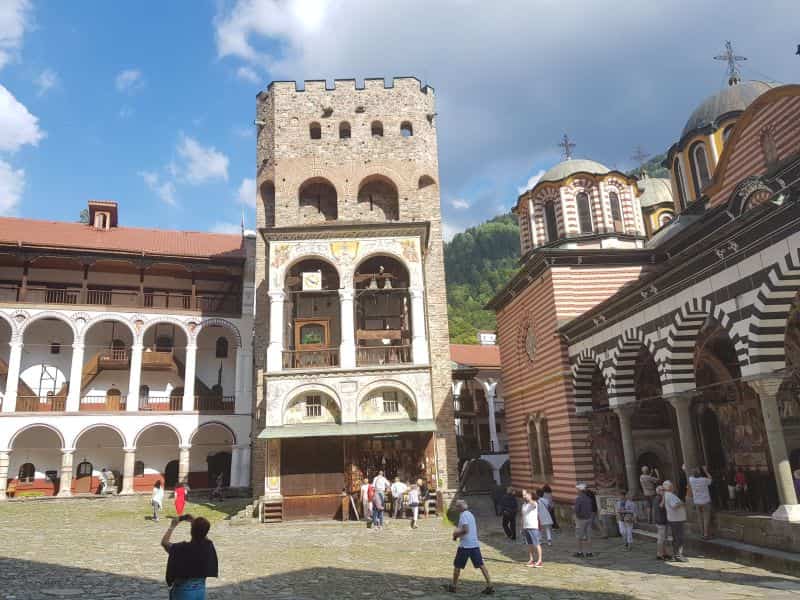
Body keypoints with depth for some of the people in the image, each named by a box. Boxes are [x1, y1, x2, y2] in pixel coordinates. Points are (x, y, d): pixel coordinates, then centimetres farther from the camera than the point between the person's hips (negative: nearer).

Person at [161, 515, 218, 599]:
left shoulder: (182, 549, -22)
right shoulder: (208, 546, -9)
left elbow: (164, 542, -7)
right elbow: (203, 536, 16)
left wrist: (172, 526, 2)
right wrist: (195, 523, 12)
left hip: (183, 591, -4)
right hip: (200, 590, 5)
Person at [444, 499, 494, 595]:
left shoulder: (463, 515, -13)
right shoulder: (470, 514, 15)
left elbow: (465, 530, -23)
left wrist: (456, 534, -8)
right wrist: (458, 531, 15)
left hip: (465, 545, -8)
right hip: (475, 544, 8)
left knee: (457, 566, 7)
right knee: (481, 565, 4)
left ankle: (453, 586, 18)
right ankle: (489, 586, -3)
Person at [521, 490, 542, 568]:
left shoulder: (534, 503, -8)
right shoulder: (524, 504, 13)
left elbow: (533, 504, -35)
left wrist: (528, 498, -49)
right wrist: (522, 527, 16)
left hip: (533, 527, -7)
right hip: (525, 527, 7)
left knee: (537, 544, -3)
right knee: (529, 544, 11)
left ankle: (539, 560, 0)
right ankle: (531, 560, 17)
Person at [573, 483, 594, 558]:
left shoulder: (578, 498, -16)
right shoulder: (589, 498, 4)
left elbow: (577, 510, -20)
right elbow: (592, 509, 9)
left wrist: (573, 508, 0)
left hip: (581, 519, -6)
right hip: (588, 518, 6)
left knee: (580, 537, 4)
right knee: (588, 536, 8)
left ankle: (580, 552, 10)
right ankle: (589, 552, 10)